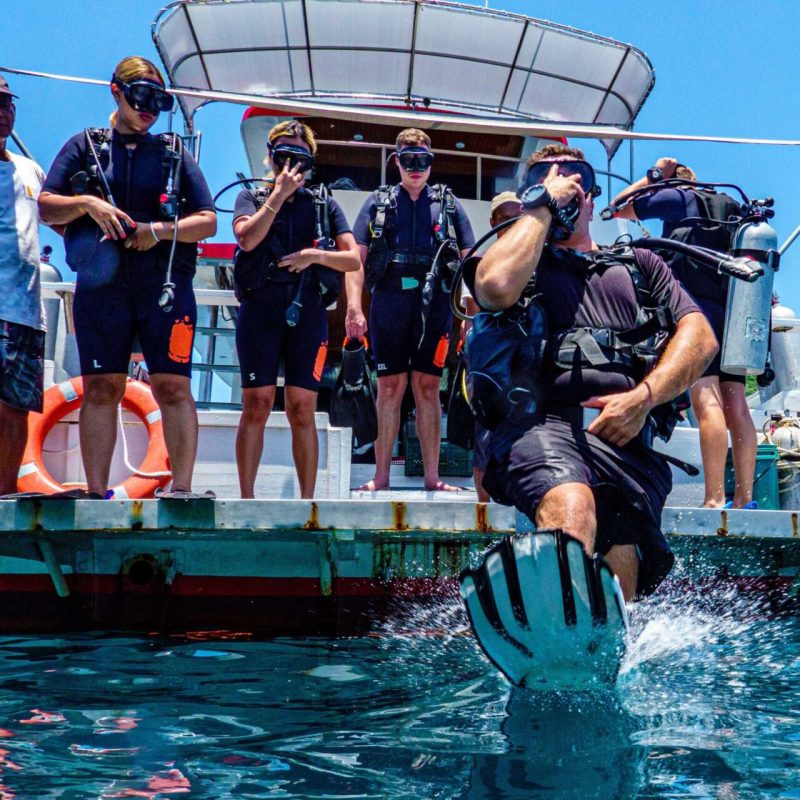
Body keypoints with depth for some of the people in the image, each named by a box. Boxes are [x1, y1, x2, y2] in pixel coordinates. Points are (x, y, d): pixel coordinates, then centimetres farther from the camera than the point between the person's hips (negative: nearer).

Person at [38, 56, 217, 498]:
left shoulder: (175, 154, 14)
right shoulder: (85, 146, 13)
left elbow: (208, 222, 8)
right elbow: (46, 208, 7)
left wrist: (159, 231, -8)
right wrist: (86, 203, -12)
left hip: (166, 284, 0)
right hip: (102, 283, 0)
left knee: (173, 386, -7)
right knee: (100, 388, -1)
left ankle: (181, 490, -7)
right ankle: (96, 493, 2)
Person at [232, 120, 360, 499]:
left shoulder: (324, 204, 14)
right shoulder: (251, 197, 12)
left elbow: (353, 259, 6)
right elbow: (247, 238, -10)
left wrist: (316, 255, -11)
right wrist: (279, 194, -7)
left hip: (308, 314, 1)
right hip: (260, 311, -1)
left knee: (302, 410, 0)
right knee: (256, 406, -3)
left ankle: (307, 501, 3)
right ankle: (247, 499, 2)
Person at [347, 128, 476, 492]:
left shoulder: (448, 204, 14)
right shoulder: (378, 202, 12)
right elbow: (356, 257, 5)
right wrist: (354, 306, -7)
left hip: (433, 305, 0)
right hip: (389, 302, 0)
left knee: (428, 387, 2)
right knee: (390, 387, 1)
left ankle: (432, 477, 5)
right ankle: (381, 477, 5)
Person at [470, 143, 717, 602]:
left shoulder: (639, 264, 33)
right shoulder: (519, 260, 26)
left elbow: (701, 337, 17)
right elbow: (496, 287, -2)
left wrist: (643, 398, -2)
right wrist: (543, 204, 11)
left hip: (625, 437, 5)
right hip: (540, 423, -5)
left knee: (621, 563, -23)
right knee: (570, 506, -39)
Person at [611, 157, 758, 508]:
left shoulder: (680, 197, 6)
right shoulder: (731, 206, 25)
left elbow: (619, 208, 8)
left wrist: (653, 175, 16)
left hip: (696, 305, -7)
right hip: (732, 311, 7)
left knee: (706, 400, -17)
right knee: (736, 406, 3)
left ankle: (714, 499, -26)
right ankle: (744, 498, 0)